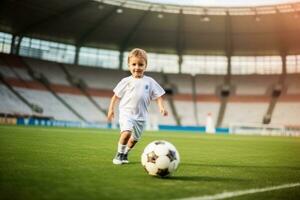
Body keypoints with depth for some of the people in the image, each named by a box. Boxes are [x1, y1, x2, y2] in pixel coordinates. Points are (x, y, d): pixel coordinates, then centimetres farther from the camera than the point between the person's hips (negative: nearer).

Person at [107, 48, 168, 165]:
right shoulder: (126, 81, 0)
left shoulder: (150, 81, 3)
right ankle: (119, 154, -5)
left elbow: (158, 96, 5)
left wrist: (161, 107, -11)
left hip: (141, 116, 3)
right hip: (126, 113, -3)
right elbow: (116, 96, 7)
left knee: (134, 139, 12)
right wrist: (111, 109, 3)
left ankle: (125, 155, 39)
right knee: (127, 132, -27)